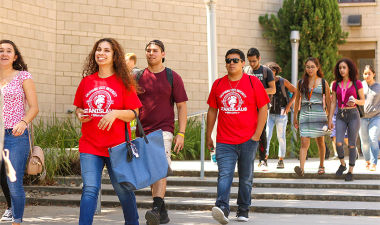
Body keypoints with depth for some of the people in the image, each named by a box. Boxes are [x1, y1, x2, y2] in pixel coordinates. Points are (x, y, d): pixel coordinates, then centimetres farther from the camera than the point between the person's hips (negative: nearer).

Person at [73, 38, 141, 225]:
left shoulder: (123, 82, -1)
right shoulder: (87, 81, 8)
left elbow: (133, 114, -2)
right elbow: (79, 108, 20)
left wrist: (116, 113, -19)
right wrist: (79, 114, -2)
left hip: (117, 145, -2)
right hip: (90, 146, 2)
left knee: (123, 189, 8)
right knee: (90, 189, -7)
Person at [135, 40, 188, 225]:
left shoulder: (172, 77, 2)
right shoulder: (138, 77, 10)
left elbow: (181, 106, 2)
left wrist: (181, 133, -7)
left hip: (164, 130, -4)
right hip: (143, 132, 4)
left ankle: (156, 209, -30)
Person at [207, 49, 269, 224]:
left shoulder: (253, 82, -1)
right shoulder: (218, 84, 8)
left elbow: (263, 109, -1)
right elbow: (212, 110, 15)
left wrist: (257, 135, -6)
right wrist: (208, 135, 13)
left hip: (248, 140, -1)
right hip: (224, 141, 1)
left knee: (246, 178, 8)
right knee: (224, 175, -13)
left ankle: (243, 209, 19)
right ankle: (222, 208, -23)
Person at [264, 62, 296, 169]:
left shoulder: (283, 82, -2)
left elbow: (295, 92, 7)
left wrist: (288, 105, -1)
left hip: (281, 114, -2)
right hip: (269, 113, 2)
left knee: (281, 137, 4)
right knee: (266, 135, -9)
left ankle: (281, 160, 11)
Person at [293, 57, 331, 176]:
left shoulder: (323, 83, 4)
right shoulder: (301, 82, 8)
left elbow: (328, 101, 7)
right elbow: (297, 100, 14)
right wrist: (295, 117, 15)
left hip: (319, 114, 0)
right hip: (304, 114, 0)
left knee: (320, 142, 12)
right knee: (304, 143, -12)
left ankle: (321, 166, 29)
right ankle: (301, 168, -24)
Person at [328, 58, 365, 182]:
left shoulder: (357, 83, -1)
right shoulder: (336, 84, 8)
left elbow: (363, 101, 4)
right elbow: (333, 103, 10)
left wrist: (355, 101, -17)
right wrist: (330, 119, 5)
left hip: (353, 115, -2)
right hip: (340, 116, 2)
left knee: (352, 145, -3)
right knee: (338, 143, -14)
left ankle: (351, 171, 7)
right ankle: (342, 164, 12)